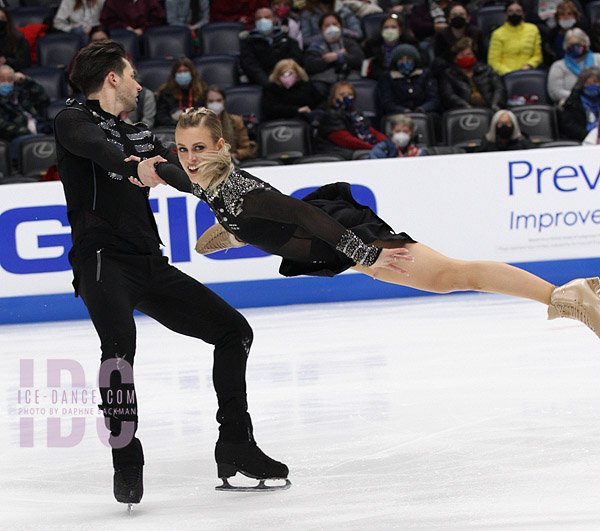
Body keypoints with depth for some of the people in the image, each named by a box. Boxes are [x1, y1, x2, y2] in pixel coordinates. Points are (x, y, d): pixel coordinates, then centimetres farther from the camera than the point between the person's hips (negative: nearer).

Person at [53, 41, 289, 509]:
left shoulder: (139, 134, 22)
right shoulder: (74, 120, -2)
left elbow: (182, 172, 17)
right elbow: (98, 149, -25)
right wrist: (135, 169, -46)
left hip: (150, 265, 8)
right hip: (102, 262, -8)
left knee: (234, 330, 8)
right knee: (120, 344, -33)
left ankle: (235, 445, 15)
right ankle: (126, 461, -24)